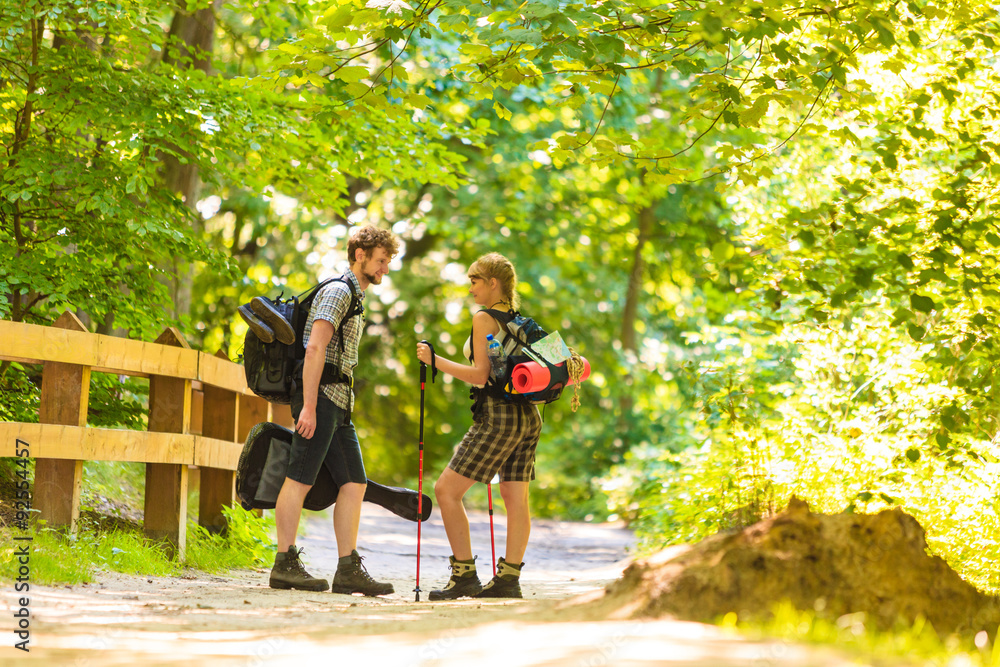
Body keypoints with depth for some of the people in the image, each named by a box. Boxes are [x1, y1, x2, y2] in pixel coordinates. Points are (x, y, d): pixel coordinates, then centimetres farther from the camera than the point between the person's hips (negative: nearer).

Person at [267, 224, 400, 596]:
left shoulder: (355, 298, 24)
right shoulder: (338, 291, -7)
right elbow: (315, 348, -17)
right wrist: (309, 406, -23)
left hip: (339, 403, 10)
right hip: (321, 395, -10)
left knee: (354, 483, 4)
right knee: (300, 479, -7)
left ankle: (348, 569, 3)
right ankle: (285, 565, -5)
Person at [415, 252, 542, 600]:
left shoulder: (484, 318, -7)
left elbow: (480, 375, -14)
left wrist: (435, 360, -8)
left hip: (499, 415, -9)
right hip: (529, 415, 9)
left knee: (447, 489, -4)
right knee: (516, 498, 7)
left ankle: (465, 574, -6)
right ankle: (509, 578, 5)